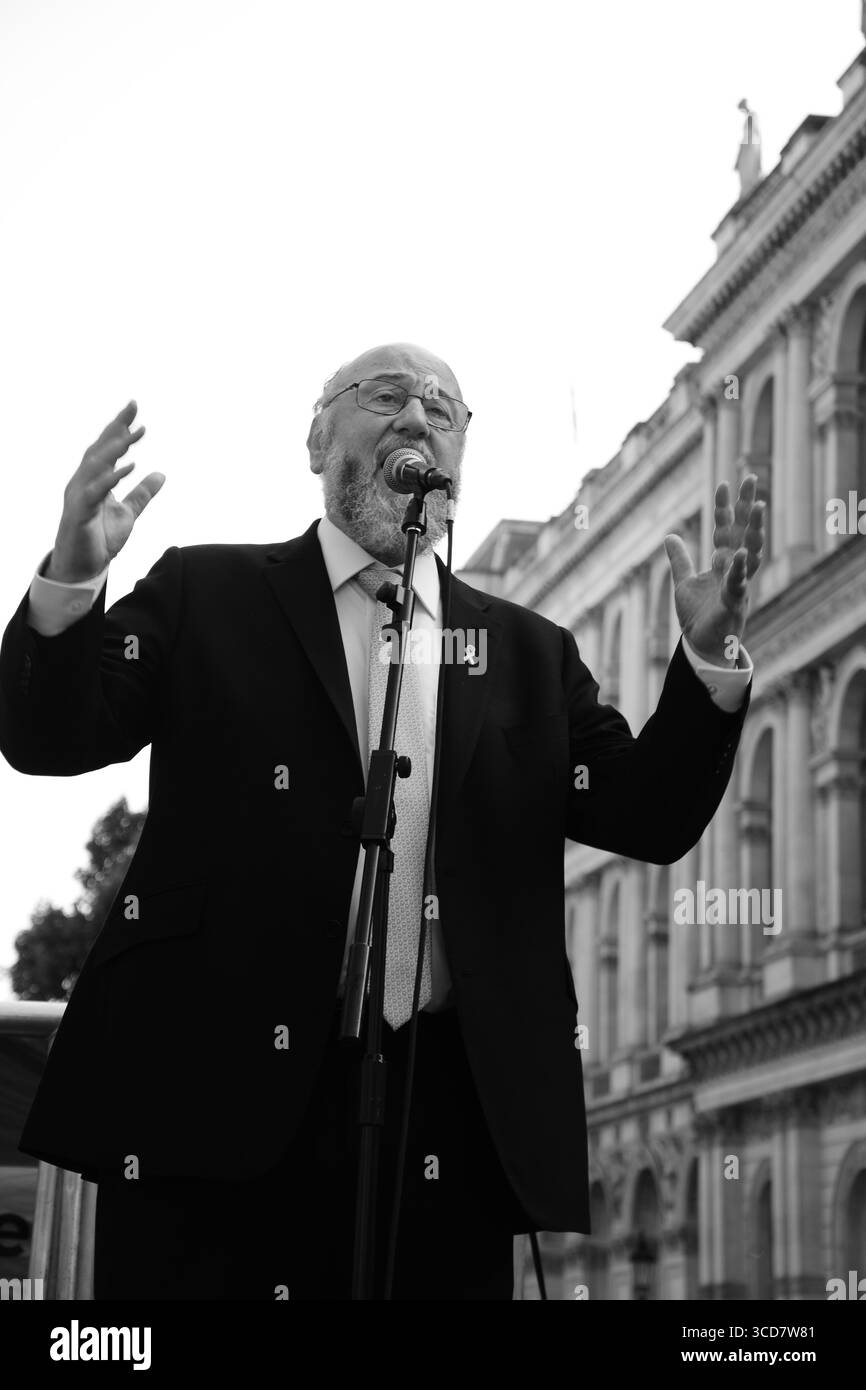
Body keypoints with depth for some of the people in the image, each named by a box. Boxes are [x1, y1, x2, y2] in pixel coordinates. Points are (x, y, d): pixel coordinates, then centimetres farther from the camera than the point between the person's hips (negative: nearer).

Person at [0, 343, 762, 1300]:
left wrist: (707, 656, -5)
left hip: (448, 1117, 2)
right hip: (217, 1092, -2)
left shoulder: (528, 652, 17)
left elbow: (648, 819, 11)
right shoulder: (206, 596, 11)